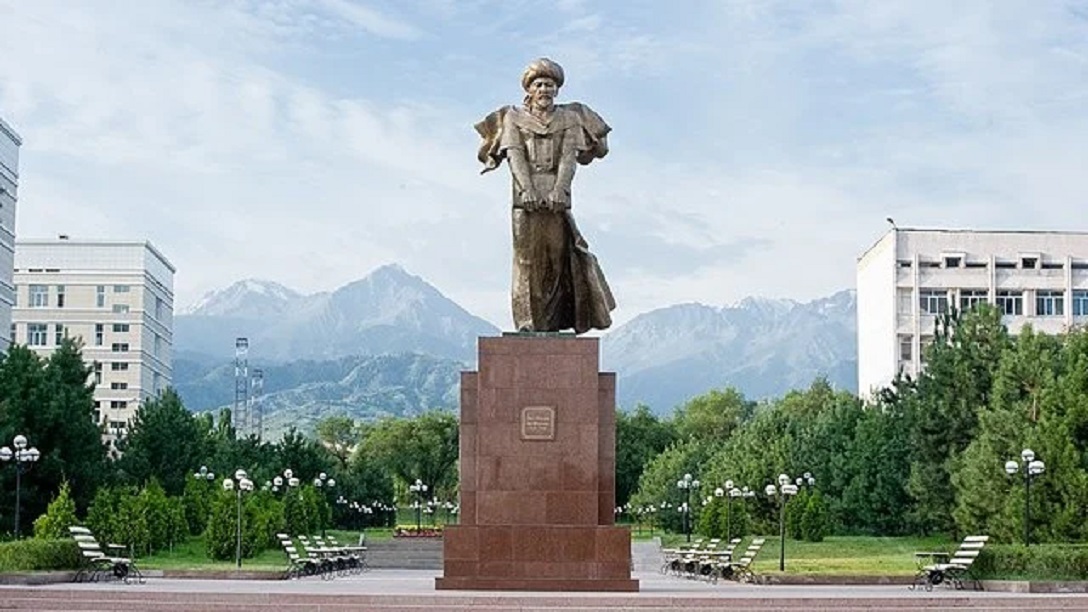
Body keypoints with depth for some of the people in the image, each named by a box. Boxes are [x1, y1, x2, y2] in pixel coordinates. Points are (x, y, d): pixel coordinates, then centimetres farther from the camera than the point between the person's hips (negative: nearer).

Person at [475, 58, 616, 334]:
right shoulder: (514, 118, 14)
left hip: (556, 197, 1)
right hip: (525, 196, -1)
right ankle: (527, 321, -4)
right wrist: (526, 188, -16)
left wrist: (560, 189, -16)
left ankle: (552, 322, -3)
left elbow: (569, 156, 1)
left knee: (560, 254, -7)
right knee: (527, 257, -5)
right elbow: (515, 154, 0)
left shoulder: (568, 119, 14)